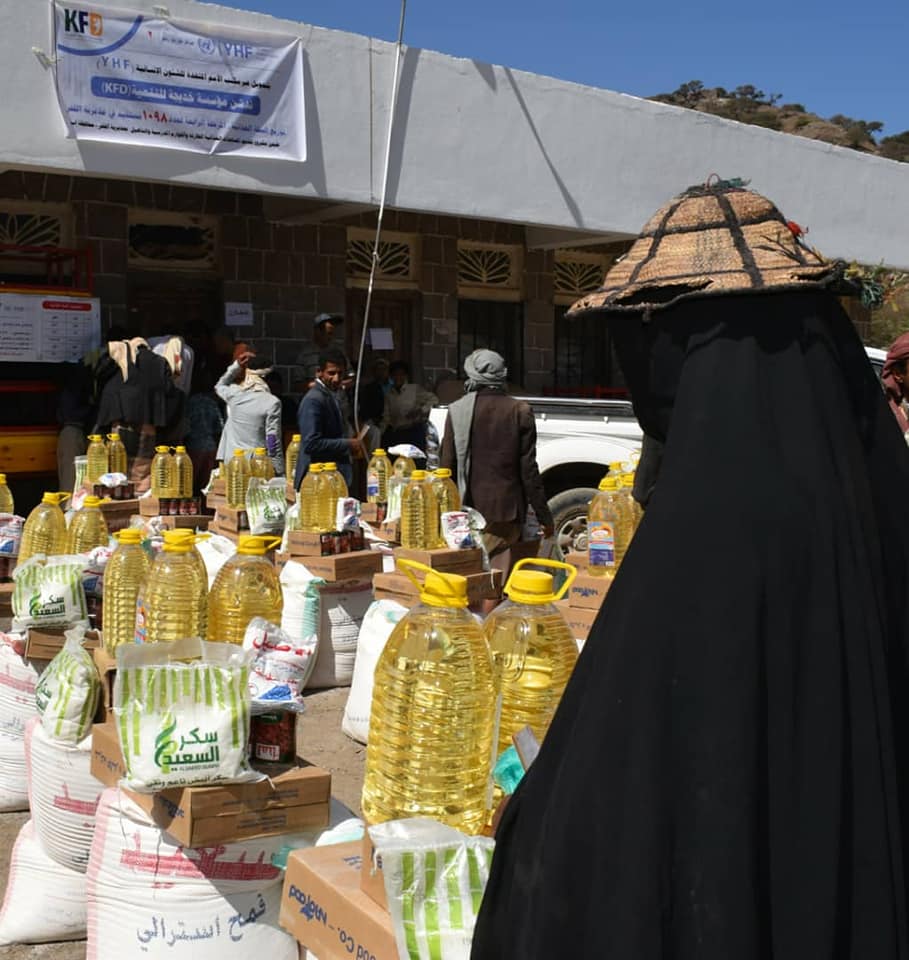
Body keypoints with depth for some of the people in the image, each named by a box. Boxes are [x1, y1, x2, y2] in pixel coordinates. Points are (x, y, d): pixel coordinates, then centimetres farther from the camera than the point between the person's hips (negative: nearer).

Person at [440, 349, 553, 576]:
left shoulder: (457, 410, -1)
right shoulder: (520, 412, -3)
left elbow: (447, 464, 2)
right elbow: (528, 468, -3)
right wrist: (544, 515, 4)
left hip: (468, 509, 1)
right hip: (507, 511, -1)